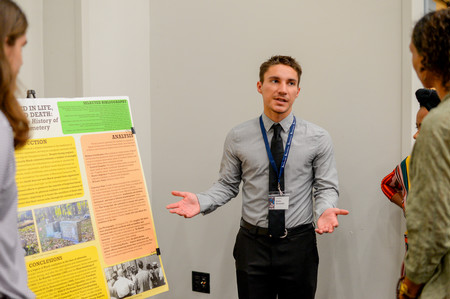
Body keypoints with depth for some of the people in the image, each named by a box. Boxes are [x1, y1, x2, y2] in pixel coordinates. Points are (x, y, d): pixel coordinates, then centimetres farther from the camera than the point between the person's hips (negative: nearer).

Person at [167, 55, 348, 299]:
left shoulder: (318, 139, -2)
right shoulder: (238, 138, 0)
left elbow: (326, 187, 1)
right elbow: (227, 185, 5)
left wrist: (325, 210, -19)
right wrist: (201, 201, -13)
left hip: (298, 245, 0)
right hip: (252, 244, 0)